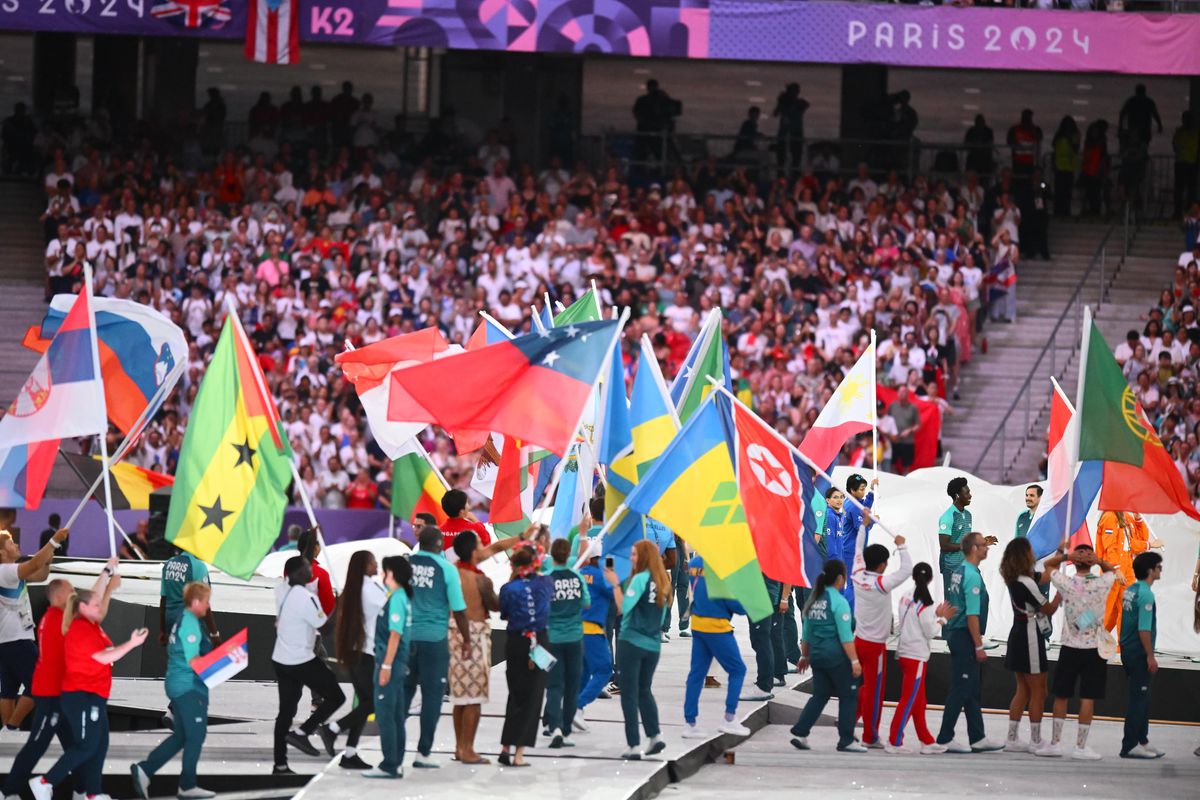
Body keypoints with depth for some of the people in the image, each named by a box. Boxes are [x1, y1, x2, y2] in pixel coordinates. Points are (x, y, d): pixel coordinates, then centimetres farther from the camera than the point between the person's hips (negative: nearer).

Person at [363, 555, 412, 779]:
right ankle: (396, 763, 15)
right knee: (396, 716, 12)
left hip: (391, 662, -10)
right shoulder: (403, 597, 13)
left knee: (385, 715, -7)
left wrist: (386, 665, -20)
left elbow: (395, 634, -19)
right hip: (397, 664, 10)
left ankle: (390, 765, -7)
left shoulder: (396, 599, -14)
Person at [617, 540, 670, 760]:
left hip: (631, 641, -7)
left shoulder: (640, 579, -13)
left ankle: (634, 746, -3)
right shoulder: (662, 582, 8)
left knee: (630, 694, -1)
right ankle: (655, 736, 12)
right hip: (653, 644, 7)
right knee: (644, 691, 21)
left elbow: (624, 607, -21)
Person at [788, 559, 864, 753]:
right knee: (848, 696, 4)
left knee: (820, 695, 13)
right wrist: (854, 660, -16)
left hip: (817, 655, 7)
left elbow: (807, 633, 16)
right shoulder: (838, 602, -13)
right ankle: (846, 740, 6)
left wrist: (805, 656, 25)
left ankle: (800, 733, 1)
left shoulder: (813, 600, 9)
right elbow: (845, 636, -17)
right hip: (837, 656, -7)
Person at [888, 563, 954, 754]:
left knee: (919, 701, 13)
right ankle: (894, 742, -2)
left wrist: (936, 614, 12)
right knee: (909, 700, -3)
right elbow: (930, 632, -14)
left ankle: (927, 741, 17)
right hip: (916, 656, -8)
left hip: (904, 653, 8)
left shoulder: (906, 599, 8)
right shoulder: (924, 604, -15)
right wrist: (943, 618, -1)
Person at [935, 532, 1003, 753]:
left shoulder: (958, 571, 11)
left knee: (971, 691, 13)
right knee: (961, 689, -5)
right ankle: (945, 739, -3)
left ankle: (978, 738, 18)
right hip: (965, 636, -10)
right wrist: (979, 646, -18)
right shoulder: (972, 576, -17)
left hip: (956, 635, 10)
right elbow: (972, 614, -20)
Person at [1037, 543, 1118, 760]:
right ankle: (1080, 746, 0)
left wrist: (1065, 555, -7)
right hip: (1094, 649, -1)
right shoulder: (1102, 584, -8)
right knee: (1088, 698, 1)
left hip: (1070, 648, 1)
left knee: (1061, 696, 10)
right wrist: (1099, 561, -5)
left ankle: (1055, 742, 11)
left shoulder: (1066, 584, -8)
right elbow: (1111, 570, 15)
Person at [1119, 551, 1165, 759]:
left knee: (1141, 697, 18)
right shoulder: (1145, 594, -18)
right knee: (1139, 699, -3)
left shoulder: (1130, 591, 10)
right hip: (1139, 653, -9)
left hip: (1128, 650, 9)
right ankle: (1130, 746, -1)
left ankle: (1142, 740, 25)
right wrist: (1150, 656, -17)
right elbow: (1144, 629, -22)